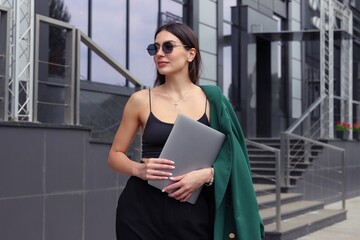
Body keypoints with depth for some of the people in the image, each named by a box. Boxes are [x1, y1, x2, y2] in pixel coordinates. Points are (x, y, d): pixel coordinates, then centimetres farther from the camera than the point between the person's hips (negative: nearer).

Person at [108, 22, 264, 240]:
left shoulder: (212, 100, 2)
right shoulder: (141, 100, 2)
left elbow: (230, 158, 4)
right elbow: (115, 155, 8)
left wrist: (207, 174, -15)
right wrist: (139, 169, -12)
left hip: (192, 209, 0)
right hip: (143, 208, 0)